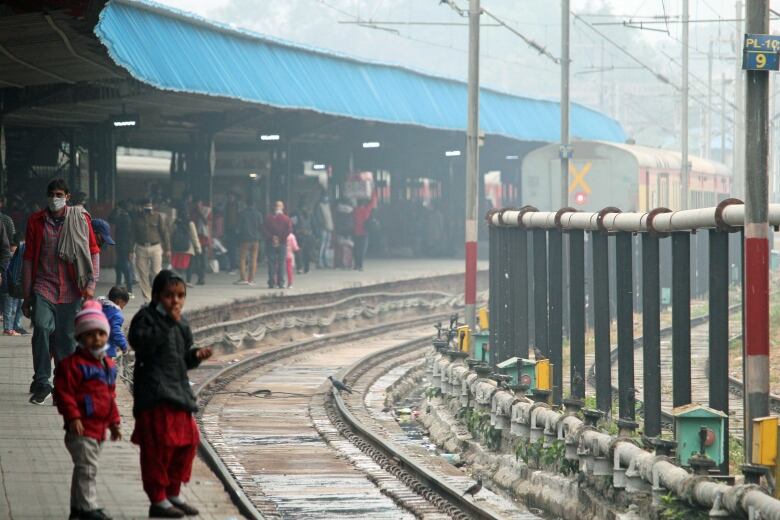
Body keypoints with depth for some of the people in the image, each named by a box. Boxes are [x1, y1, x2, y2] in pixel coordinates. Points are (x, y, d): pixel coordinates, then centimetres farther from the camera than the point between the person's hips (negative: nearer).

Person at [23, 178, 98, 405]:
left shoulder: (81, 218, 4)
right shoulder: (36, 221, 6)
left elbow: (93, 251, 6)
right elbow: (28, 258, 9)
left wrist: (92, 283, -6)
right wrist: (27, 295, 7)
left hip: (71, 291, 0)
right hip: (44, 286, 0)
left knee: (67, 338, 4)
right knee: (41, 328, -20)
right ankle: (41, 383, -15)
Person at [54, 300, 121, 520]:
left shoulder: (107, 364, 14)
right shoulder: (72, 364, -12)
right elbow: (63, 392, -16)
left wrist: (114, 422, 21)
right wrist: (73, 417, -21)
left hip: (99, 427, 8)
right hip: (81, 427, -8)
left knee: (85, 468, 15)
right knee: (87, 467, -11)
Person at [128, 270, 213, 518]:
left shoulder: (181, 324, 17)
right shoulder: (146, 317, -5)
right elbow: (142, 343, -23)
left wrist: (196, 356, 3)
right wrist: (167, 323, -22)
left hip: (179, 391, 8)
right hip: (155, 394, -8)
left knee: (187, 440, 12)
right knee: (159, 444, -8)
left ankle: (173, 493, 26)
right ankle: (158, 499, -1)